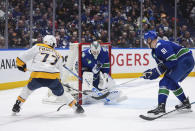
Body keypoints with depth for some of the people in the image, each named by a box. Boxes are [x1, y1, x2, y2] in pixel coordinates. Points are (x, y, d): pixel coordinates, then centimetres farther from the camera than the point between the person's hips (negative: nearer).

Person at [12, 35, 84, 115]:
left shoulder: (38, 47, 18)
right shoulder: (58, 56, 26)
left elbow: (24, 56, 16)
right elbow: (61, 71, 28)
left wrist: (21, 65, 33)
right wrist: (58, 80, 46)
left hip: (37, 77, -1)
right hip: (53, 78, 1)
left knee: (29, 88, 29)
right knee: (61, 93, 25)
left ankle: (16, 106, 28)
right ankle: (77, 107, 22)